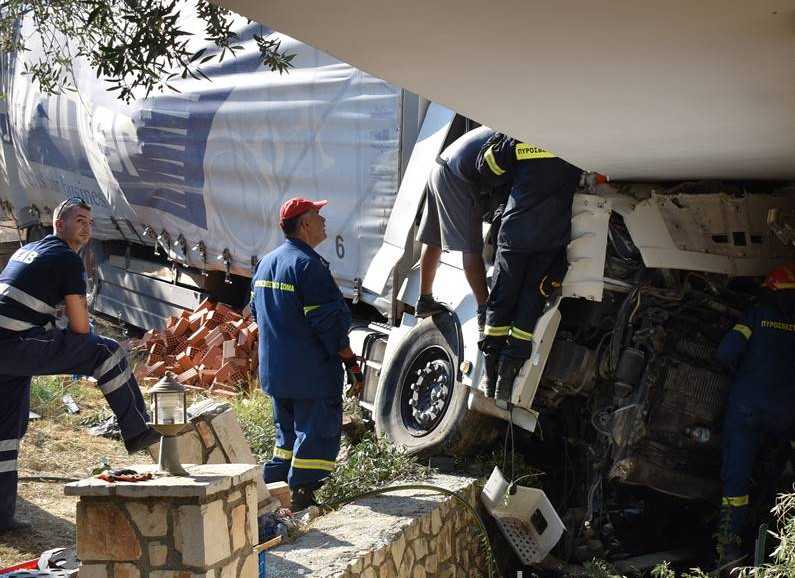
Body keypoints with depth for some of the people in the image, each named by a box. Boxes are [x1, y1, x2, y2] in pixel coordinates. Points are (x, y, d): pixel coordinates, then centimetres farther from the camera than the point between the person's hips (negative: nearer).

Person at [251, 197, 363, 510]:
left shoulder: (266, 263, 12)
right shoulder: (309, 265, -17)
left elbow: (257, 313, 20)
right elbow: (328, 322, -19)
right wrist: (352, 362, -13)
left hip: (274, 372, 9)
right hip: (313, 374, -9)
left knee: (287, 436, 19)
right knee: (317, 437, -2)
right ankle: (302, 496, -3)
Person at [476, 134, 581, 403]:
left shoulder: (517, 140, -4)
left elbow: (486, 166, 8)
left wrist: (500, 135, 19)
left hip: (514, 234, 0)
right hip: (552, 238, 0)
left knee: (500, 302, 10)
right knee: (530, 304, 7)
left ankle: (490, 378, 13)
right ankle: (507, 376, 2)